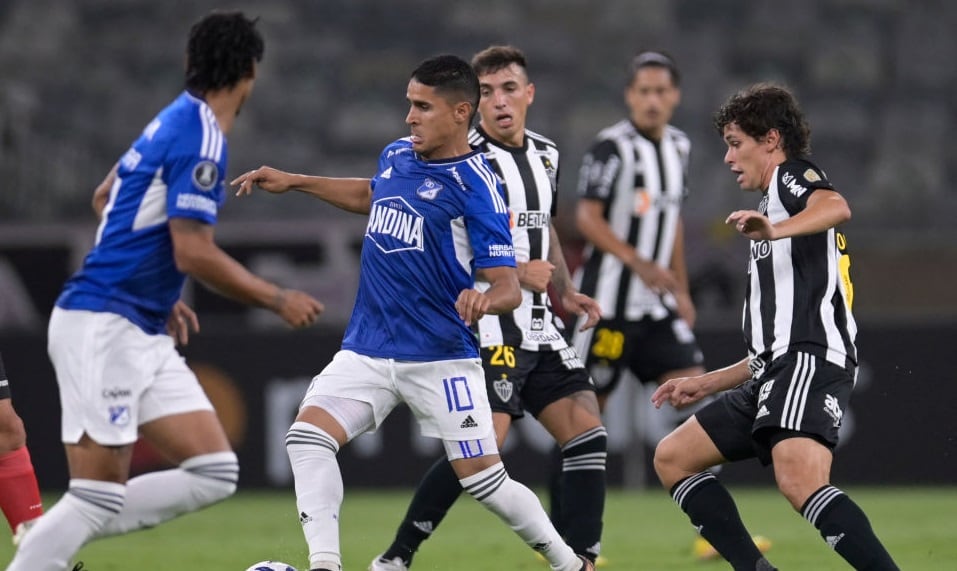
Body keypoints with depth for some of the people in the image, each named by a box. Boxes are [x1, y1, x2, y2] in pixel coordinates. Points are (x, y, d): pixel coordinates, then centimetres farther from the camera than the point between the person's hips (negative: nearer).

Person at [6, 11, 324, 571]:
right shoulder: (202, 138, -15)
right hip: (102, 329, -10)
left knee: (215, 473, 3)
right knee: (100, 494, -11)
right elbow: (195, 253, -20)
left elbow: (106, 198, 27)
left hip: (144, 335, 10)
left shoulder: (177, 122, 14)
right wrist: (278, 300, -8)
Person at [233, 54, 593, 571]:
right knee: (307, 436, -16)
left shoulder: (474, 184, -13)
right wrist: (294, 182, 28)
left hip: (440, 358, -6)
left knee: (482, 478, -4)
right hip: (367, 349, 6)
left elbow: (508, 286, -15)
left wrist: (485, 299, -39)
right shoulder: (396, 157, 7)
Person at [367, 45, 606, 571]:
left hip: (536, 327, 8)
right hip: (486, 325, -8)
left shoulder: (545, 155, 14)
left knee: (586, 432, -1)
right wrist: (515, 272, -17)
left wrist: (565, 292, 12)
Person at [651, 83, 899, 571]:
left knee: (800, 482, -30)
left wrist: (774, 230, -39)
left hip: (811, 359, -10)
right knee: (672, 458, 10)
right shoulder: (774, 208, 33)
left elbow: (837, 208, -22)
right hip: (774, 371, 10)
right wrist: (704, 384, 35)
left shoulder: (794, 176, 7)